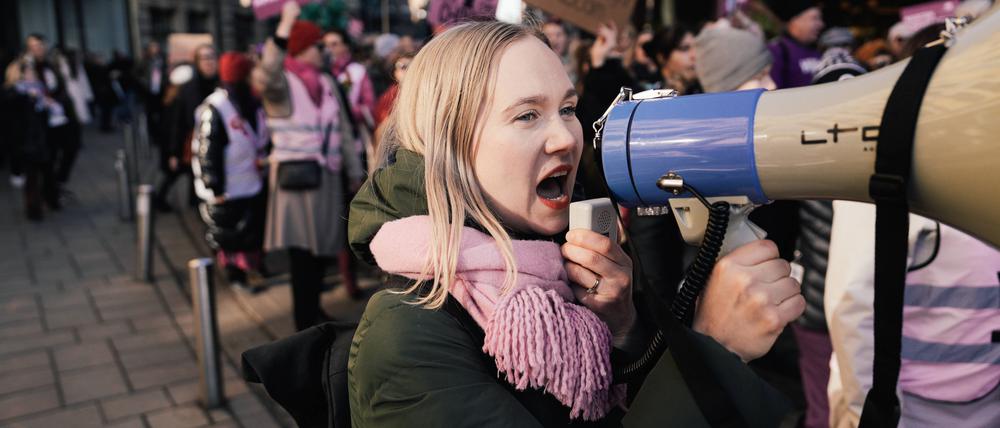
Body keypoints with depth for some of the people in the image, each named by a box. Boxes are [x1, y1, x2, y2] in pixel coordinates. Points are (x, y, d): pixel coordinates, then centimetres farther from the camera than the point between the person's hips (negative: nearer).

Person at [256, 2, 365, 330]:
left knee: (322, 247, 14)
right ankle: (306, 325, 2)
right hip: (296, 176, -7)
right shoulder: (282, 82, -7)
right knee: (302, 250, -6)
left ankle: (312, 310, 32)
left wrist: (355, 171, 15)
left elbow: (343, 128, 16)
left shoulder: (326, 83, 14)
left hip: (327, 176, 7)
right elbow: (266, 75, -33)